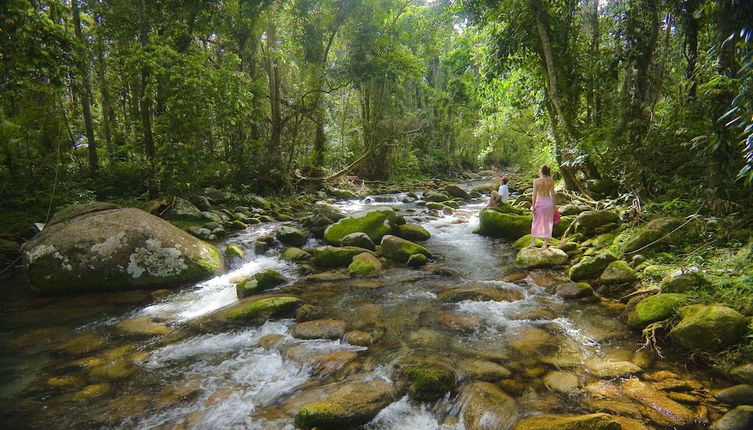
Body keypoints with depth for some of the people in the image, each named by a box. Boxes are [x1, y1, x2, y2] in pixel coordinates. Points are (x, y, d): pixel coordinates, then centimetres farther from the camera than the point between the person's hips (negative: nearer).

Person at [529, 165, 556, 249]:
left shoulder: (536, 181, -8)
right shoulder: (551, 181, 1)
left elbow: (534, 194, -10)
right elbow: (552, 194, 2)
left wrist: (533, 205, -5)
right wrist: (554, 206, 9)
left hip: (540, 202, -3)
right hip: (549, 202, 3)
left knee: (535, 222, 11)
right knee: (547, 223, 10)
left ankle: (533, 242, 12)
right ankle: (545, 244, 13)